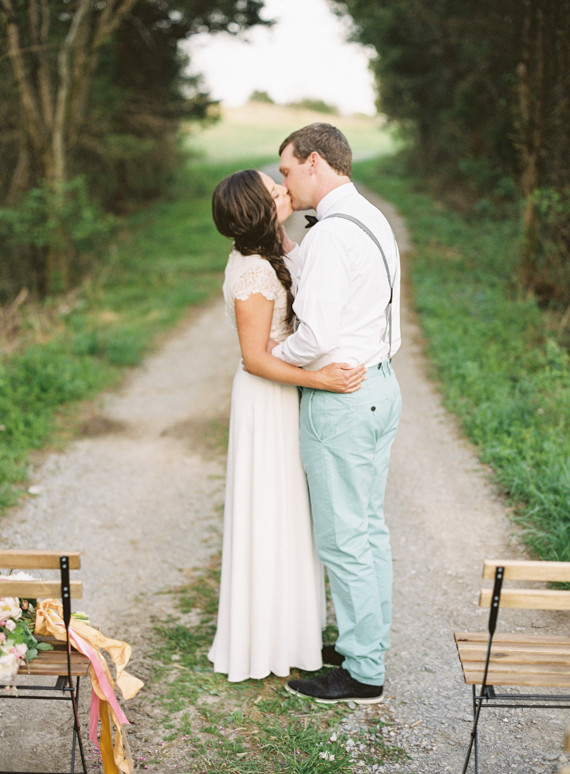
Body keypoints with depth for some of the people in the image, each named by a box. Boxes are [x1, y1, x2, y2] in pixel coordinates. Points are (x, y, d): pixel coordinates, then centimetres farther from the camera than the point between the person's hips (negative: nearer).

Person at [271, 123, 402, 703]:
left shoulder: (330, 236, -20)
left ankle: (362, 672, 14)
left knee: (343, 538, 1)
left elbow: (317, 336, -25)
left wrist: (274, 353, -6)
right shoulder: (374, 221, 12)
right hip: (380, 384, 10)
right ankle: (370, 642, 32)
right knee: (369, 525, 18)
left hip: (339, 399, -10)